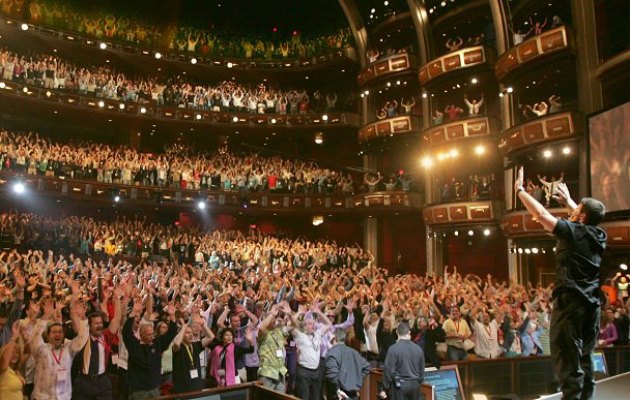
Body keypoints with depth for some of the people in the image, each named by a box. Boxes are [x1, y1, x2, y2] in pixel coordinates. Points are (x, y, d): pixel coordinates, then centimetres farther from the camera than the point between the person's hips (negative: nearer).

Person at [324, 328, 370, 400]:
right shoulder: (353, 351, 12)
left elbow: (332, 373, -24)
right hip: (354, 393, 7)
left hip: (341, 393, -7)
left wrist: (337, 389, -16)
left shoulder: (333, 352, -11)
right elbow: (366, 367, 18)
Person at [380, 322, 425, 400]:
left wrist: (385, 389, -4)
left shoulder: (393, 349, -12)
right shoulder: (418, 349, 2)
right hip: (415, 385, 4)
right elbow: (422, 370, 10)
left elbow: (389, 370, -12)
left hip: (399, 385, -4)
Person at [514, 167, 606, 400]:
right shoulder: (599, 234, 8)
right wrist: (568, 201, 36)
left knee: (567, 356, -4)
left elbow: (541, 214, -12)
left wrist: (519, 189, -1)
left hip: (570, 300, -7)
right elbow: (586, 218, 31)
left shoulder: (573, 231, -10)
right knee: (584, 355, 16)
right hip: (592, 302, 8)